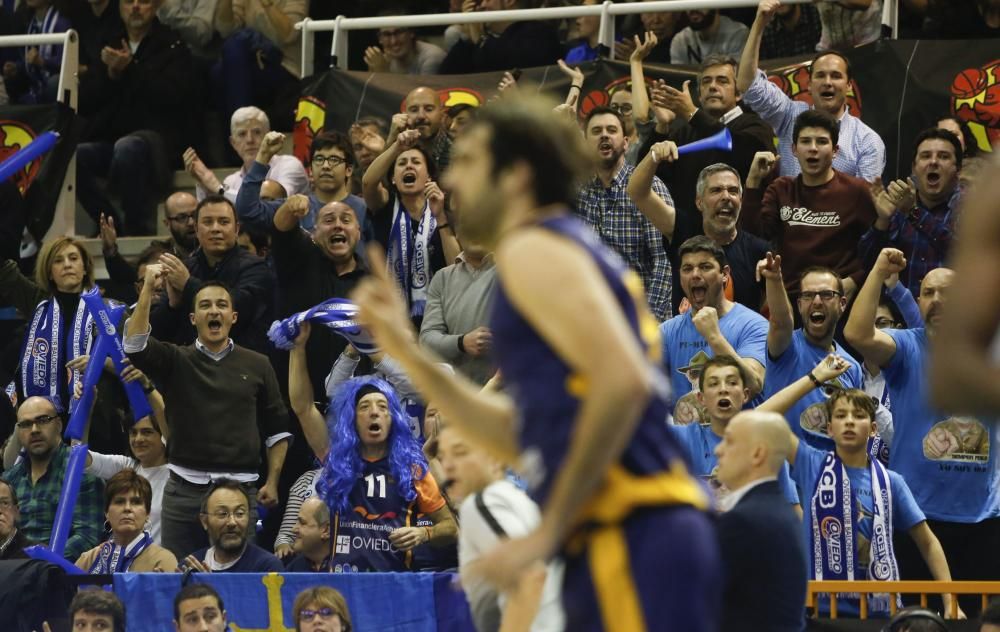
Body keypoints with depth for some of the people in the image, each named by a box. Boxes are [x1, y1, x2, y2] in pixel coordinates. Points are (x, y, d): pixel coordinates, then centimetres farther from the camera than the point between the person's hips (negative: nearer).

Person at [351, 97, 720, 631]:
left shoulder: (533, 249, -6)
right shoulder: (568, 250, 24)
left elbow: (622, 381, -21)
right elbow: (522, 436, 28)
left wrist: (548, 532, -18)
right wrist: (405, 350, 23)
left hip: (633, 542, -11)